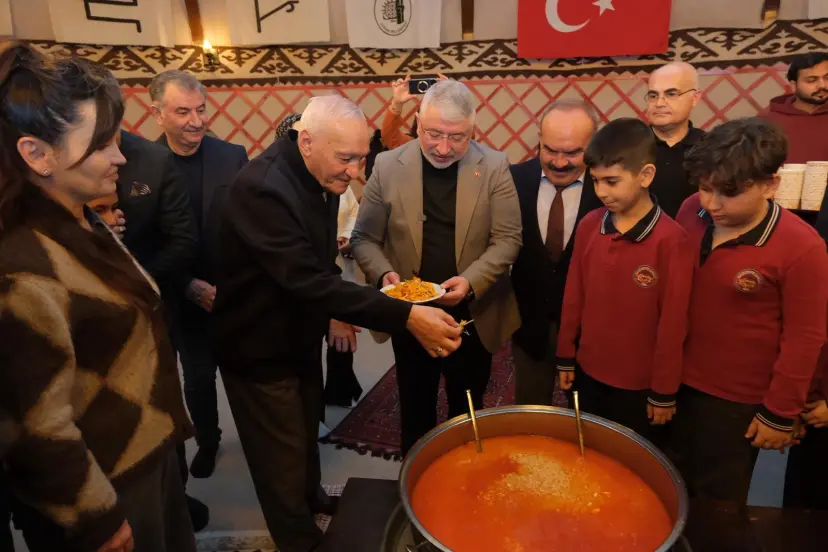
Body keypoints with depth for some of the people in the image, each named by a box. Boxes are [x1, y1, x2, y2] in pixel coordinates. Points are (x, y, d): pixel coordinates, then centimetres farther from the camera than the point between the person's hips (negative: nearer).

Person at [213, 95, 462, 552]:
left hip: (301, 334, 8)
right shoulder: (262, 189, -32)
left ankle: (313, 498, 52)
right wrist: (406, 315, -41)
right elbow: (308, 279, -38)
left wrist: (333, 312, 1)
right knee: (283, 453, 9)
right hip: (259, 346, -8)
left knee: (307, 428, 27)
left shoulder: (322, 177, -5)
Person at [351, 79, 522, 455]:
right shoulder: (388, 166, -6)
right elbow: (364, 238, -1)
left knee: (467, 414, 19)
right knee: (415, 411, 18)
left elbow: (508, 238, -9)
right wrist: (383, 273, -20)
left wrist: (471, 281, -24)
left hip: (473, 317, 0)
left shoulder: (494, 167, -8)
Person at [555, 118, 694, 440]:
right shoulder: (588, 225, -5)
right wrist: (565, 357, 8)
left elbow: (673, 323, -15)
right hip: (588, 371, 4)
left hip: (639, 383, -4)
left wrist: (663, 392, -8)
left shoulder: (671, 240, -20)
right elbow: (574, 296, 3)